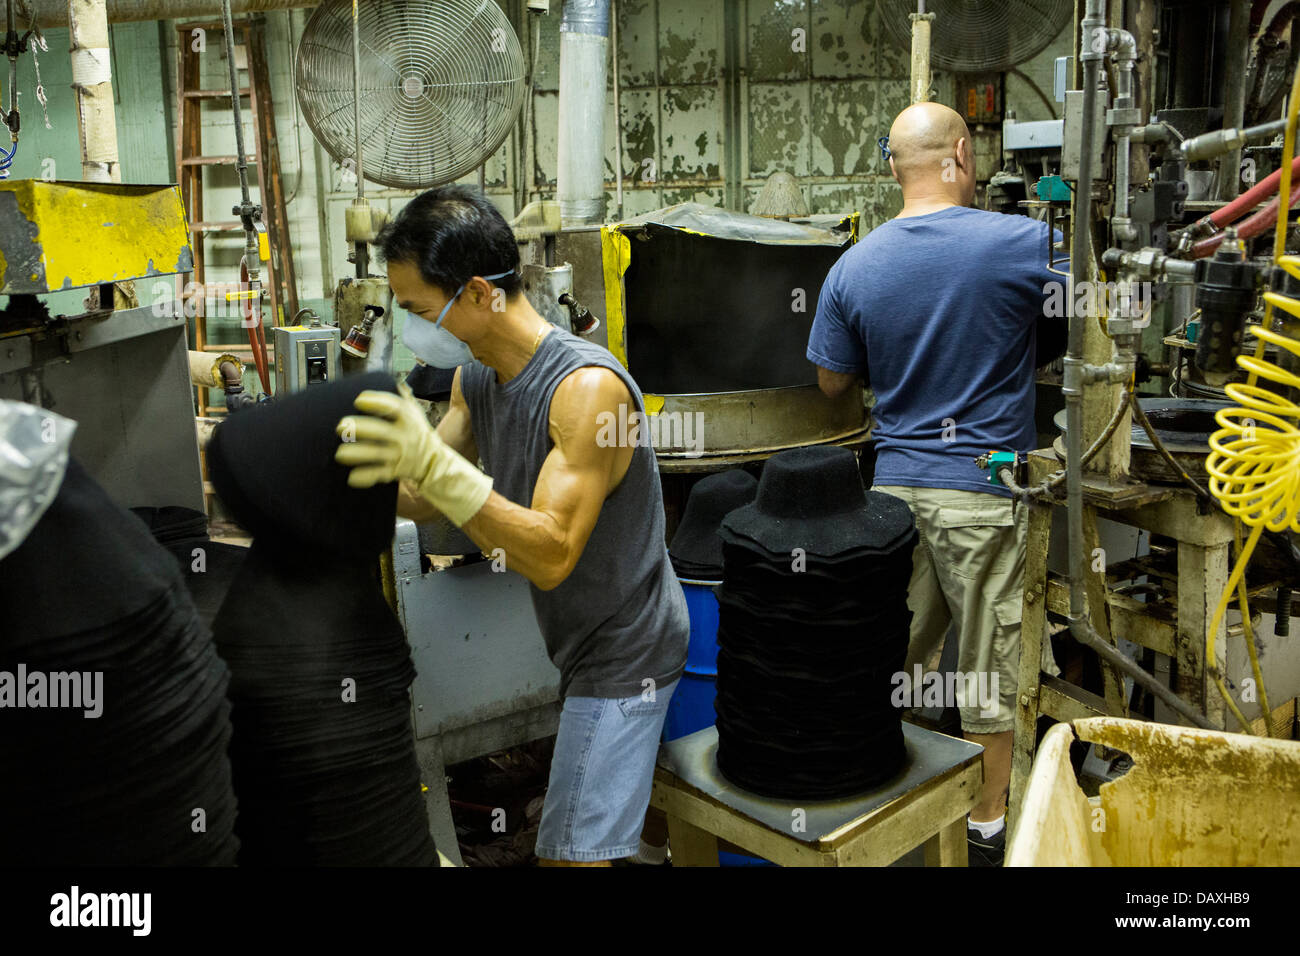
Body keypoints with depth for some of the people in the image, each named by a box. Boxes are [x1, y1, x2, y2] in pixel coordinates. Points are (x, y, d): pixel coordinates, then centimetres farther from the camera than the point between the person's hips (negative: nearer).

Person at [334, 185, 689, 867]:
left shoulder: (587, 386, -27)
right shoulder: (475, 378, 1)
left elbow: (551, 555, -33)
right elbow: (418, 502, 7)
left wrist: (433, 462, -42)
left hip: (620, 656, -8)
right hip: (560, 640, 8)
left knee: (571, 852, -4)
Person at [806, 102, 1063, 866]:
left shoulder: (853, 266, -1)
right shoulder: (1025, 244, -11)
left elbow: (832, 381, 8)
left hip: (895, 482, 4)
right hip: (984, 489, -3)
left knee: (893, 654, 17)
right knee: (989, 660, 10)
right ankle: (989, 827, 24)